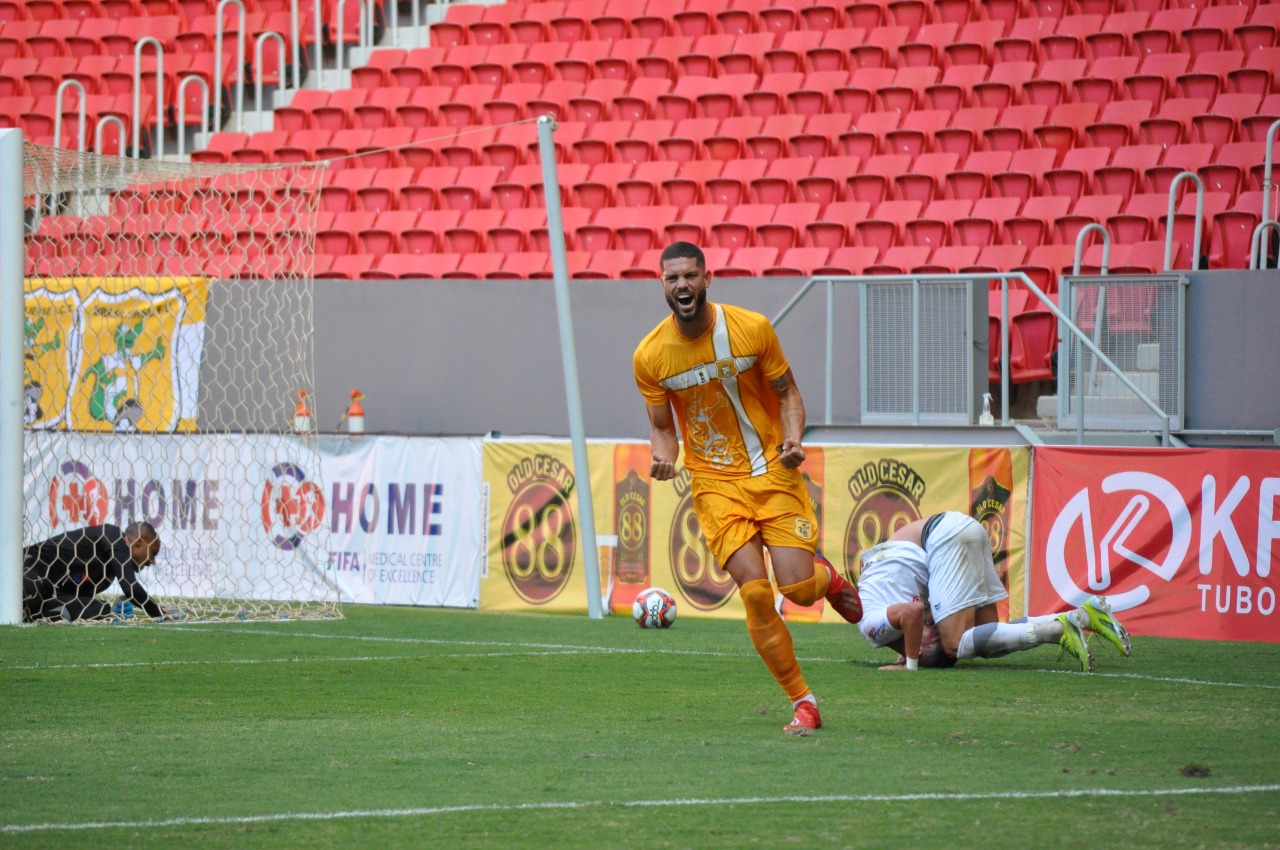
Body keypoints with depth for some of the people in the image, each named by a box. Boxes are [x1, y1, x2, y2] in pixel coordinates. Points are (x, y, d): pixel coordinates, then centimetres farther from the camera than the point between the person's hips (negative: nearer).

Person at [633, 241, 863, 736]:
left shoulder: (751, 328, -9)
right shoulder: (650, 356, -6)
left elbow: (786, 391, 3)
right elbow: (662, 425, 8)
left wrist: (793, 439, -15)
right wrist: (662, 455, -14)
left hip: (773, 473, 0)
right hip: (715, 482, 0)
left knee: (797, 587, -11)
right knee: (755, 593, -13)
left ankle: (826, 577, 29)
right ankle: (802, 703, 0)